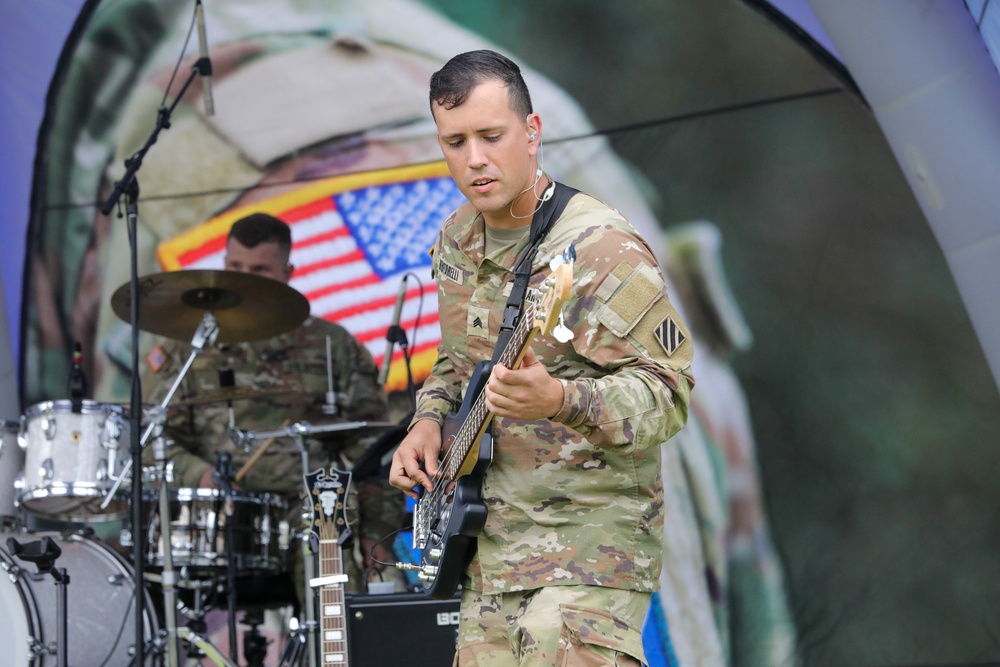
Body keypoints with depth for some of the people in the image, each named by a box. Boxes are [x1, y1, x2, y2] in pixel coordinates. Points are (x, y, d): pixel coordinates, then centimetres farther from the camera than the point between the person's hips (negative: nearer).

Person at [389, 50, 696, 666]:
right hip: (485, 544, 7)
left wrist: (561, 401, -37)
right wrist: (430, 420, 5)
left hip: (587, 542, -7)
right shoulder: (457, 240, 9)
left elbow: (669, 392, -21)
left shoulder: (601, 249, -16)